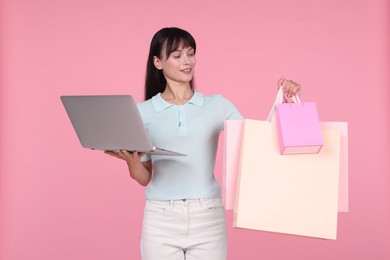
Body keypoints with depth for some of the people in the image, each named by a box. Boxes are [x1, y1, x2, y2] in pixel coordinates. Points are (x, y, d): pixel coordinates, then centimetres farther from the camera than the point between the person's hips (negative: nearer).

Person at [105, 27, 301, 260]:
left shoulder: (217, 105, 6)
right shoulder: (143, 112, 5)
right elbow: (144, 178, 5)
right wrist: (131, 160, -16)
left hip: (208, 217, 1)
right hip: (161, 219, 0)